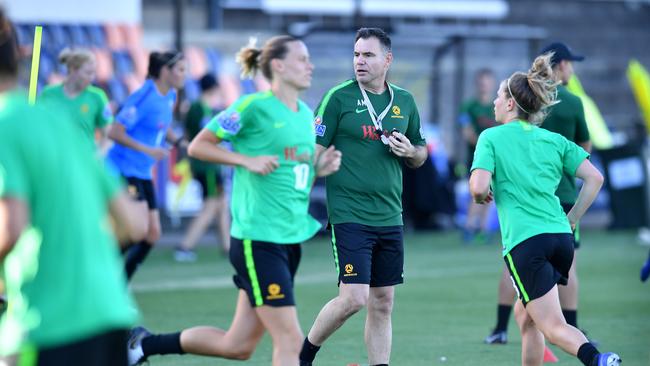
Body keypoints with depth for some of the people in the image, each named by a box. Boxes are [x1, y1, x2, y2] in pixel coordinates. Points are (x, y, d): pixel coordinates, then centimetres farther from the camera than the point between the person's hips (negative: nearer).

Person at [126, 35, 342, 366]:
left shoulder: (306, 114, 13)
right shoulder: (254, 106, -10)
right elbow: (198, 146, -5)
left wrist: (319, 169, 3)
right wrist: (248, 159, -16)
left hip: (291, 239, 8)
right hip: (257, 239, -8)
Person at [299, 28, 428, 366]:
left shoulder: (404, 101, 11)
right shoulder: (339, 97, -4)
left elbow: (421, 155, 22)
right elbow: (314, 152, -4)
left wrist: (410, 152, -2)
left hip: (390, 218, 5)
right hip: (349, 215, -5)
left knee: (382, 304, 6)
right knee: (353, 297, -13)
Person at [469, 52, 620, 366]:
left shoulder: (491, 137, 2)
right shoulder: (554, 140, 15)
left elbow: (479, 187, -11)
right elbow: (594, 178, 8)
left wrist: (481, 196, 12)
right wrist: (571, 220, 16)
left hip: (524, 242, -6)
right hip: (561, 236, 6)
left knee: (553, 326, -9)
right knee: (525, 316, 23)